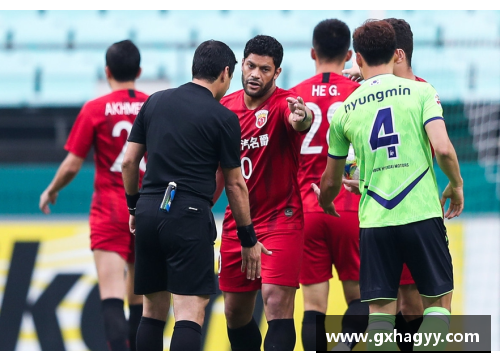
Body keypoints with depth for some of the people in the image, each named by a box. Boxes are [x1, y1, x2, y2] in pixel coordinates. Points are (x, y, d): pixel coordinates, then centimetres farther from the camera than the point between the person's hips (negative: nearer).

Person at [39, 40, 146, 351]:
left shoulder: (95, 110, -6)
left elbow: (72, 165, -5)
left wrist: (51, 192, 14)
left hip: (110, 214, -4)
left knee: (112, 300, -12)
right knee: (139, 299, 15)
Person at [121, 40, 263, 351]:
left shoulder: (155, 102, 11)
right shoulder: (223, 118, -2)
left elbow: (129, 162, 11)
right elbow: (234, 184, 4)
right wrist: (249, 240, 12)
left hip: (148, 211, 5)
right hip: (188, 215, -5)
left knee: (154, 311, 13)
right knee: (190, 314, -9)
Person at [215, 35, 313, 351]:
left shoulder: (283, 104, -12)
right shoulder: (226, 107, 6)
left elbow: (300, 123, -38)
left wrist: (301, 119, -61)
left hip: (280, 217, -6)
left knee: (277, 300, -18)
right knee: (236, 311, 10)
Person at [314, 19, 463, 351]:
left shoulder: (344, 111, 7)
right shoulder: (420, 92, -1)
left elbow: (330, 182, 17)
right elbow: (443, 148, -14)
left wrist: (325, 203, 40)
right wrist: (456, 185, 6)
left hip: (374, 223, 2)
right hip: (422, 214, -2)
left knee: (380, 309, 6)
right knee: (438, 300, 10)